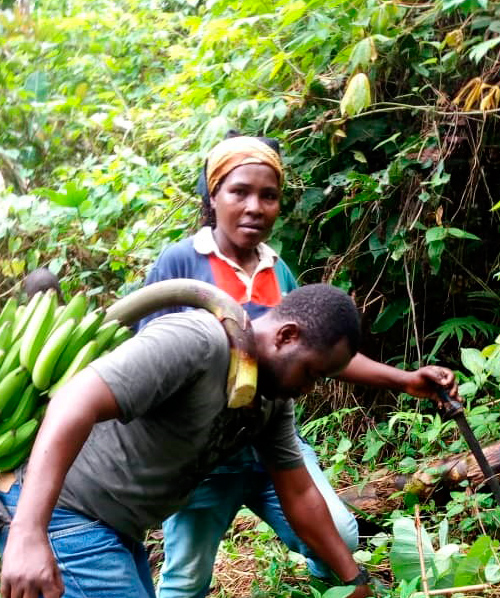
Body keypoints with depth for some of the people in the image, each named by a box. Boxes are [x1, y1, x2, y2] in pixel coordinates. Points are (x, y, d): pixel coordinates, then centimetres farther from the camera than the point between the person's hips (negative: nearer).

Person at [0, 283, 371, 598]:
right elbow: (76, 401, -35)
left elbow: (299, 494, 13)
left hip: (117, 529, 10)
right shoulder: (198, 341, -25)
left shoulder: (276, 399, 4)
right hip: (63, 516, -9)